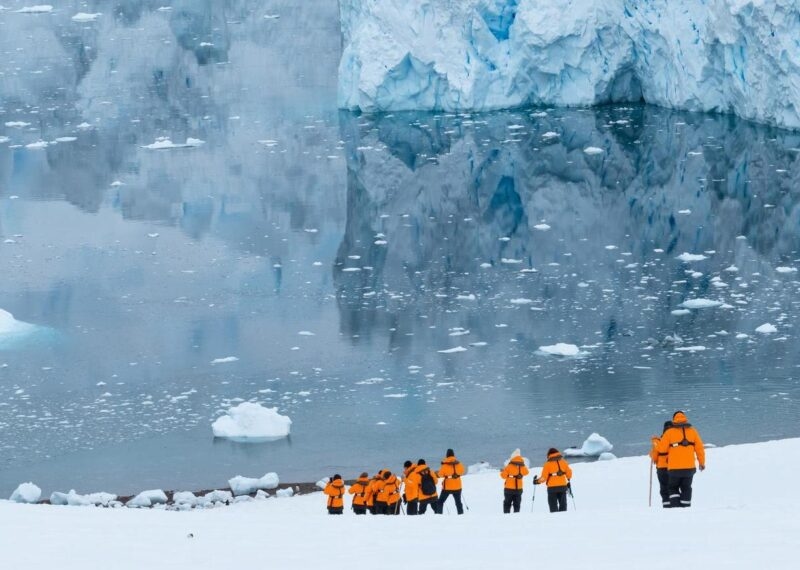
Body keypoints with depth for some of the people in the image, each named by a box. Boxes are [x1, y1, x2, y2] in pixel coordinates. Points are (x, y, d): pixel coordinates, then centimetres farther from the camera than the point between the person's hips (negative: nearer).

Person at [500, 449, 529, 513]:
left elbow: (504, 475, -6)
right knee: (517, 505, 9)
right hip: (519, 489, 3)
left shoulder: (509, 466, -11)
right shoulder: (522, 466, -3)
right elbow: (526, 472, 17)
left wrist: (502, 472, 14)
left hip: (509, 488, -3)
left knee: (507, 504, 5)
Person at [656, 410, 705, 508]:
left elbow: (661, 449, -2)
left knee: (673, 488, 11)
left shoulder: (670, 432, -4)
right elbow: (699, 448, 6)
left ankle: (675, 506, -6)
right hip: (689, 467, 2)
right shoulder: (692, 431, 3)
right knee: (686, 488, 10)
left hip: (674, 468, -2)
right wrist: (702, 462, 17)